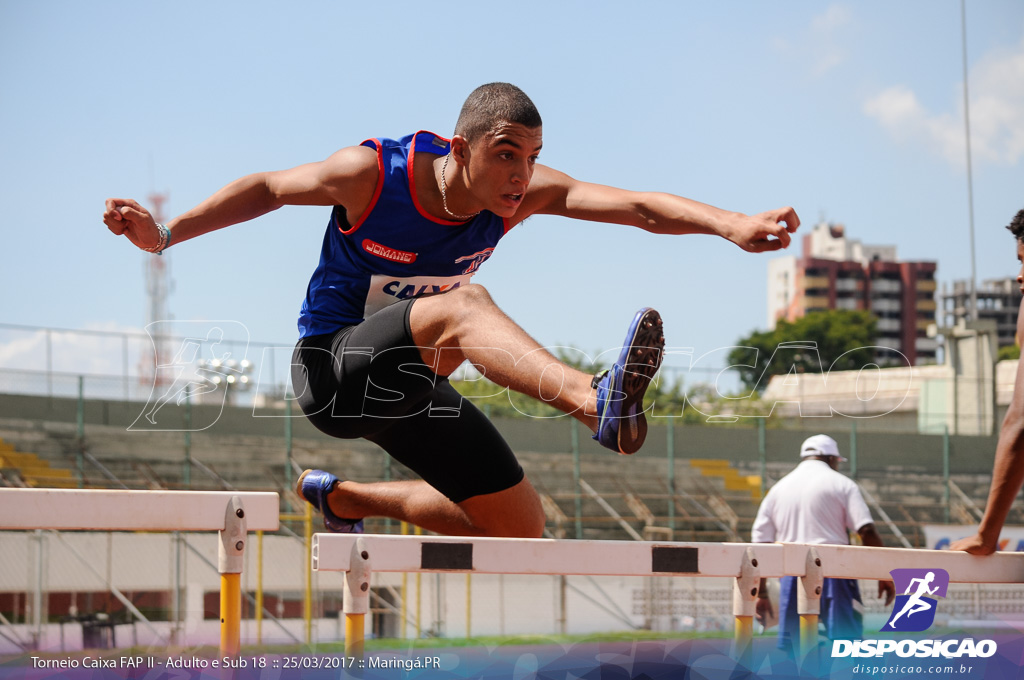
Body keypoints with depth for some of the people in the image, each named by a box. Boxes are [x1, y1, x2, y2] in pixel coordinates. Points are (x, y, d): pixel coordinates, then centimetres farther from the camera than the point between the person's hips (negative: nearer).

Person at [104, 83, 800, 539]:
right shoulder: (372, 173, -22)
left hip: (410, 388, 6)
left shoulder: (523, 193, -14)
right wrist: (167, 232, -13)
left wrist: (732, 225, -42)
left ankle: (343, 497, 26)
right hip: (332, 371, -6)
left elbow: (640, 207, -27)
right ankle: (597, 403, -63)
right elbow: (270, 188, -5)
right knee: (463, 305, -36)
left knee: (520, 531, 6)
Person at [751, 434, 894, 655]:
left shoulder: (777, 489, 16)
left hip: (792, 576, 4)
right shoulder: (841, 483, 4)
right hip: (834, 574, -3)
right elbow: (867, 533, -7)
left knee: (795, 650, 6)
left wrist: (761, 593, 15)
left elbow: (760, 543, 12)